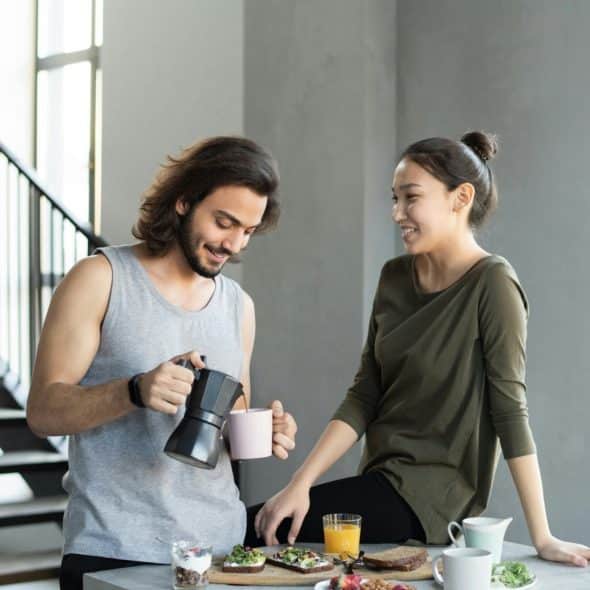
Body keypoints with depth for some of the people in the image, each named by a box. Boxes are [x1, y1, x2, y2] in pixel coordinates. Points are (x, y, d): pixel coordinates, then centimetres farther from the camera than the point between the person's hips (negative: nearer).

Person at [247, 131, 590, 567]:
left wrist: (542, 538, -14)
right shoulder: (395, 277, 5)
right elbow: (363, 397, 3)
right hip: (383, 480, 6)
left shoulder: (491, 282, -14)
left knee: (246, 529, -13)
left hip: (431, 498, -6)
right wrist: (301, 484, -7)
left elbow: (510, 410, -15)